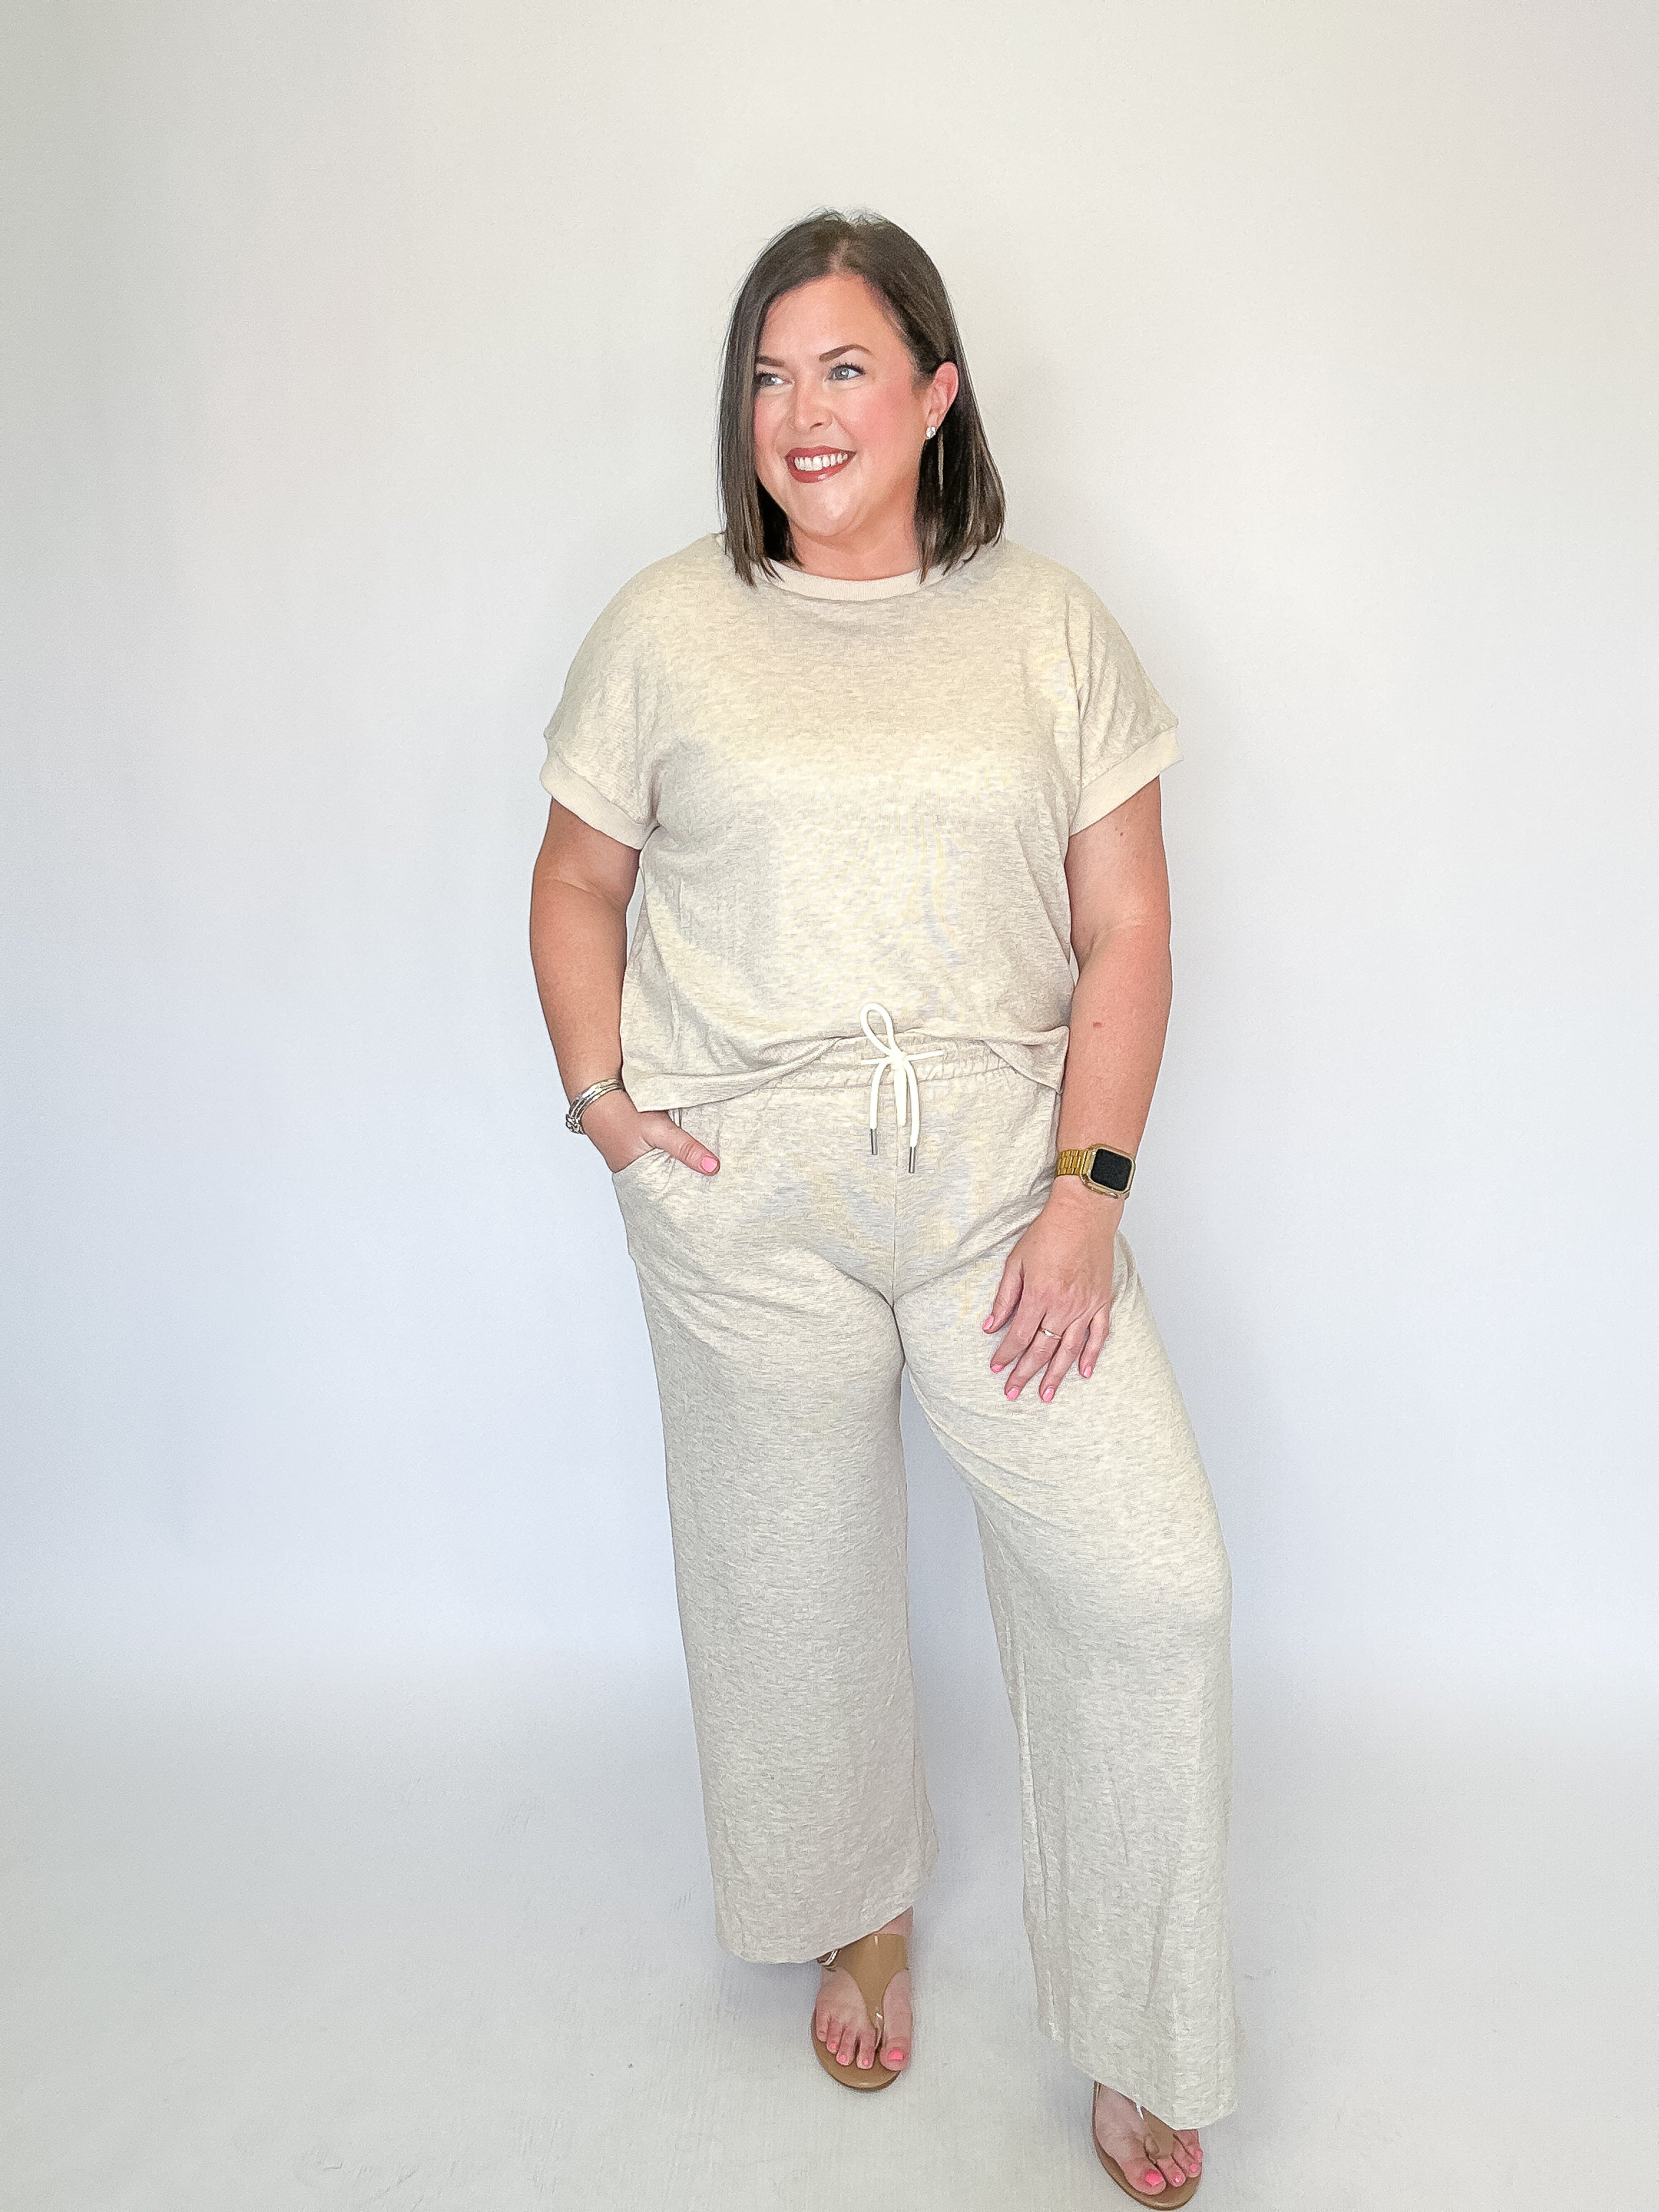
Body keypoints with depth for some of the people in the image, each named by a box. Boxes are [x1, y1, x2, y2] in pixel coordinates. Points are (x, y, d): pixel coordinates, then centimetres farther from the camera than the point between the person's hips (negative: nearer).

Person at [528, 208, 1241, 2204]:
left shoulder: (1047, 625, 4)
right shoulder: (667, 628, 4)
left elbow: (1126, 925, 1)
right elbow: (577, 884, 12)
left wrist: (1087, 1186, -8)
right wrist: (597, 1093, -3)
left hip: (1001, 1161, 1)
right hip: (745, 1181, 0)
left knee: (1152, 1580, -4)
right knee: (800, 1581, 12)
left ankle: (1132, 2035, 22)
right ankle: (862, 1919, 43)